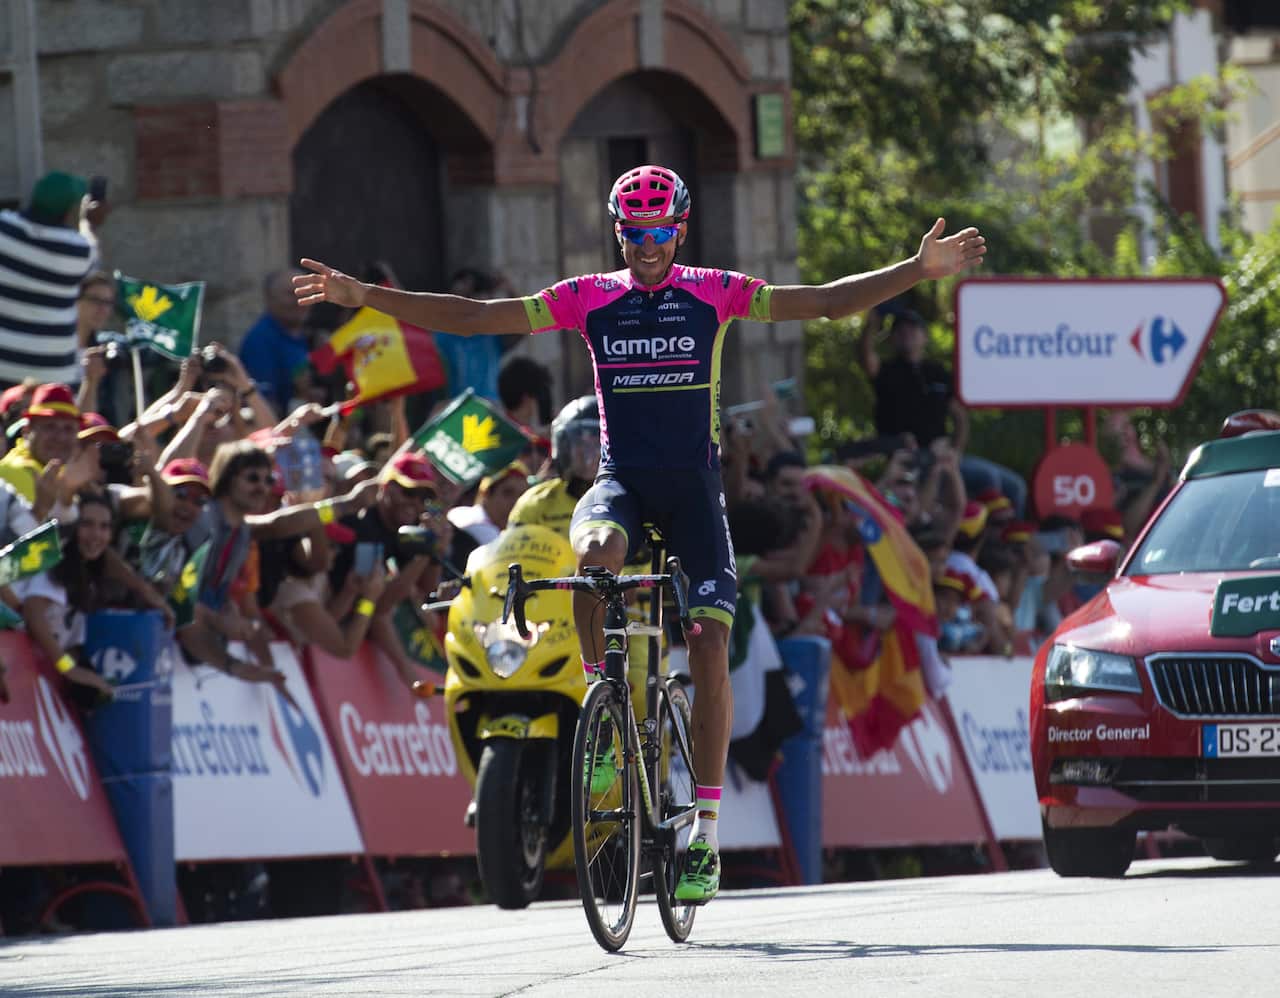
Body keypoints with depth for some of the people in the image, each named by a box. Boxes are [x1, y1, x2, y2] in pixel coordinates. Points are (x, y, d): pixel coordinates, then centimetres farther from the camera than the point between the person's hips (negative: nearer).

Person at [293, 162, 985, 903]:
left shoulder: (713, 294, 2)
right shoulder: (589, 300, 4)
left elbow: (826, 301, -2)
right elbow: (475, 316, 1)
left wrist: (918, 271, -15)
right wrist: (362, 296, -7)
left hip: (694, 486, 0)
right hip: (621, 480, 0)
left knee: (710, 648, -10)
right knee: (596, 552, -36)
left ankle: (706, 833, -3)